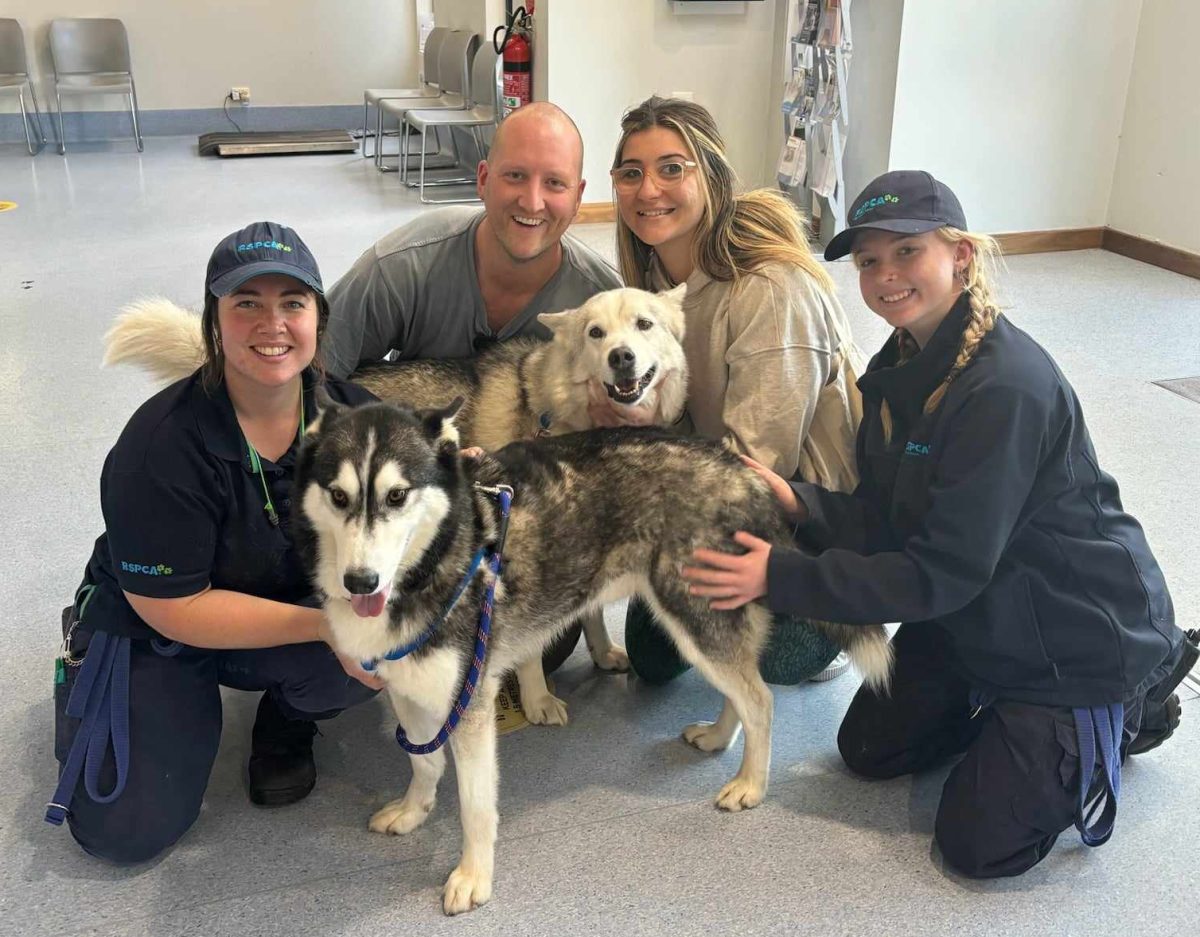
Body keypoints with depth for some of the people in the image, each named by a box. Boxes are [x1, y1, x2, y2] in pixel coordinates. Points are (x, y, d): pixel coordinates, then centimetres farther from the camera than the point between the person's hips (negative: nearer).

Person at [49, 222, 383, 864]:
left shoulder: (354, 414, -15)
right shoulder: (163, 445, -27)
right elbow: (173, 607, -22)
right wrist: (323, 624, -29)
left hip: (302, 607, 2)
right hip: (152, 629, -2)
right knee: (128, 831, -10)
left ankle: (286, 719, 6)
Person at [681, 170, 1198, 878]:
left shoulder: (1006, 387, -32)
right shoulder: (899, 369, -4)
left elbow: (941, 572, -31)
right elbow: (884, 522, -4)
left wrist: (781, 576, -29)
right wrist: (798, 502, -23)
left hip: (1079, 632, -8)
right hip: (977, 613, 8)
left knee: (980, 843, -3)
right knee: (869, 749, 13)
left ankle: (1132, 707, 16)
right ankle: (1009, 699, 29)